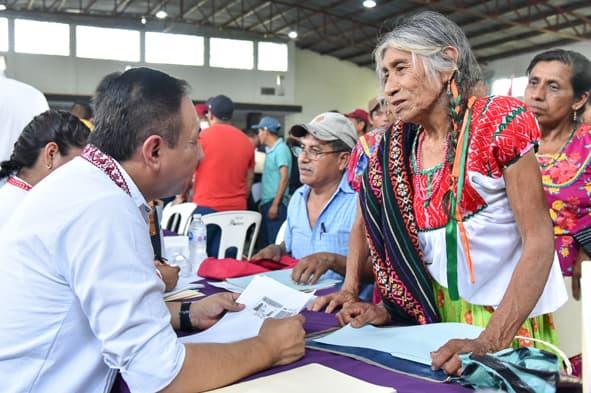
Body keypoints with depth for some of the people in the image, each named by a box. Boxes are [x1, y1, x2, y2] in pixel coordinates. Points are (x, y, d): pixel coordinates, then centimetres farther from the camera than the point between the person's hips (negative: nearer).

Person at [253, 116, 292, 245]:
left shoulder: (281, 149, -10)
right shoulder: (270, 150, 15)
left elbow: (284, 178, -16)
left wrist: (275, 204, -19)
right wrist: (263, 202, 14)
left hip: (276, 203, -9)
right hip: (266, 202, 9)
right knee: (267, 242, 13)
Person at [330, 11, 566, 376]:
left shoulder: (499, 122, -15)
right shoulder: (398, 148, 0)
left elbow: (539, 241, -19)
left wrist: (491, 341, -27)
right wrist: (389, 307, -6)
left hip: (509, 319, -4)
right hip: (434, 313, 5)